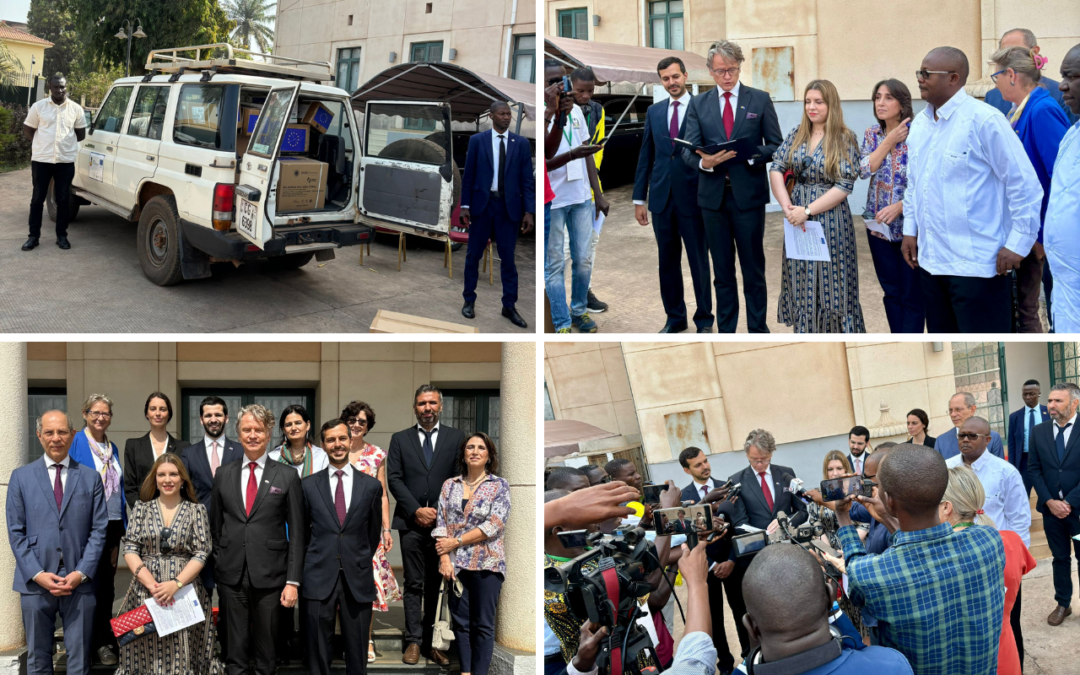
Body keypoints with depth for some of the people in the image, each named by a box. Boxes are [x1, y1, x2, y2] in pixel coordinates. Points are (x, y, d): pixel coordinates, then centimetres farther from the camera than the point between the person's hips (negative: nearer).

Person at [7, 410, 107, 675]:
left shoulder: (90, 478, 7)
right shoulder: (21, 477, 6)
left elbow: (99, 530, 2)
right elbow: (16, 532, 2)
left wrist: (81, 573, -10)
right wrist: (37, 574, -9)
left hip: (79, 582, 0)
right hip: (35, 583, 0)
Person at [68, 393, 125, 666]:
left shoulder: (113, 448, 12)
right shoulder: (75, 444, -7)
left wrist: (124, 523, 12)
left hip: (113, 524, 6)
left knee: (107, 583, 12)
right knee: (95, 583, -1)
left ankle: (105, 638, 21)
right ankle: (99, 642, 8)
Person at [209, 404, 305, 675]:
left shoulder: (287, 476, 0)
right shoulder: (224, 474, 8)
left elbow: (297, 533, -1)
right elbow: (215, 525, 14)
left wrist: (293, 581, -7)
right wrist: (217, 565, 8)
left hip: (270, 576, -2)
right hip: (231, 576, 2)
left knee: (267, 649, 6)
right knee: (235, 649, 8)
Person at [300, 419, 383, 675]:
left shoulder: (371, 485, 5)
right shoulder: (309, 484, 5)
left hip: (357, 579, 0)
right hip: (318, 577, 0)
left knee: (357, 653, 6)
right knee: (317, 653, 5)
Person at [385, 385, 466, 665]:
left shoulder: (456, 438, 8)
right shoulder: (400, 439, 9)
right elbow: (394, 479, 2)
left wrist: (439, 511, -7)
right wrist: (416, 510, -8)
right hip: (412, 523, 0)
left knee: (437, 586, 4)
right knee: (414, 585, 1)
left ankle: (432, 641, 8)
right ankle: (414, 641, 5)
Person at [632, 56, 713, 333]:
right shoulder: (654, 111, 11)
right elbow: (646, 156, 12)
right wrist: (639, 198, 8)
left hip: (692, 196, -4)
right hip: (661, 196, 4)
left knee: (699, 260, 4)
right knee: (668, 261, 10)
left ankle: (704, 319, 16)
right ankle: (675, 318, 21)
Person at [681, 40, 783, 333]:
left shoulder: (760, 99, 3)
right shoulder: (698, 104, 7)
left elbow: (776, 145, 2)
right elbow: (688, 150, -1)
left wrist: (752, 154, -18)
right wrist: (703, 161, -24)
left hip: (749, 195, -2)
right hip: (713, 196, 2)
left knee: (753, 267, 5)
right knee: (722, 270, 10)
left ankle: (757, 329, 15)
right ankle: (725, 330, 18)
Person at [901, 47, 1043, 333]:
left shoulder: (983, 120, -14)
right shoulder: (919, 123, 9)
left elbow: (1025, 185, -12)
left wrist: (1018, 243, -12)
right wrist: (910, 229, 17)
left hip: (976, 263, -7)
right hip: (929, 258, 7)